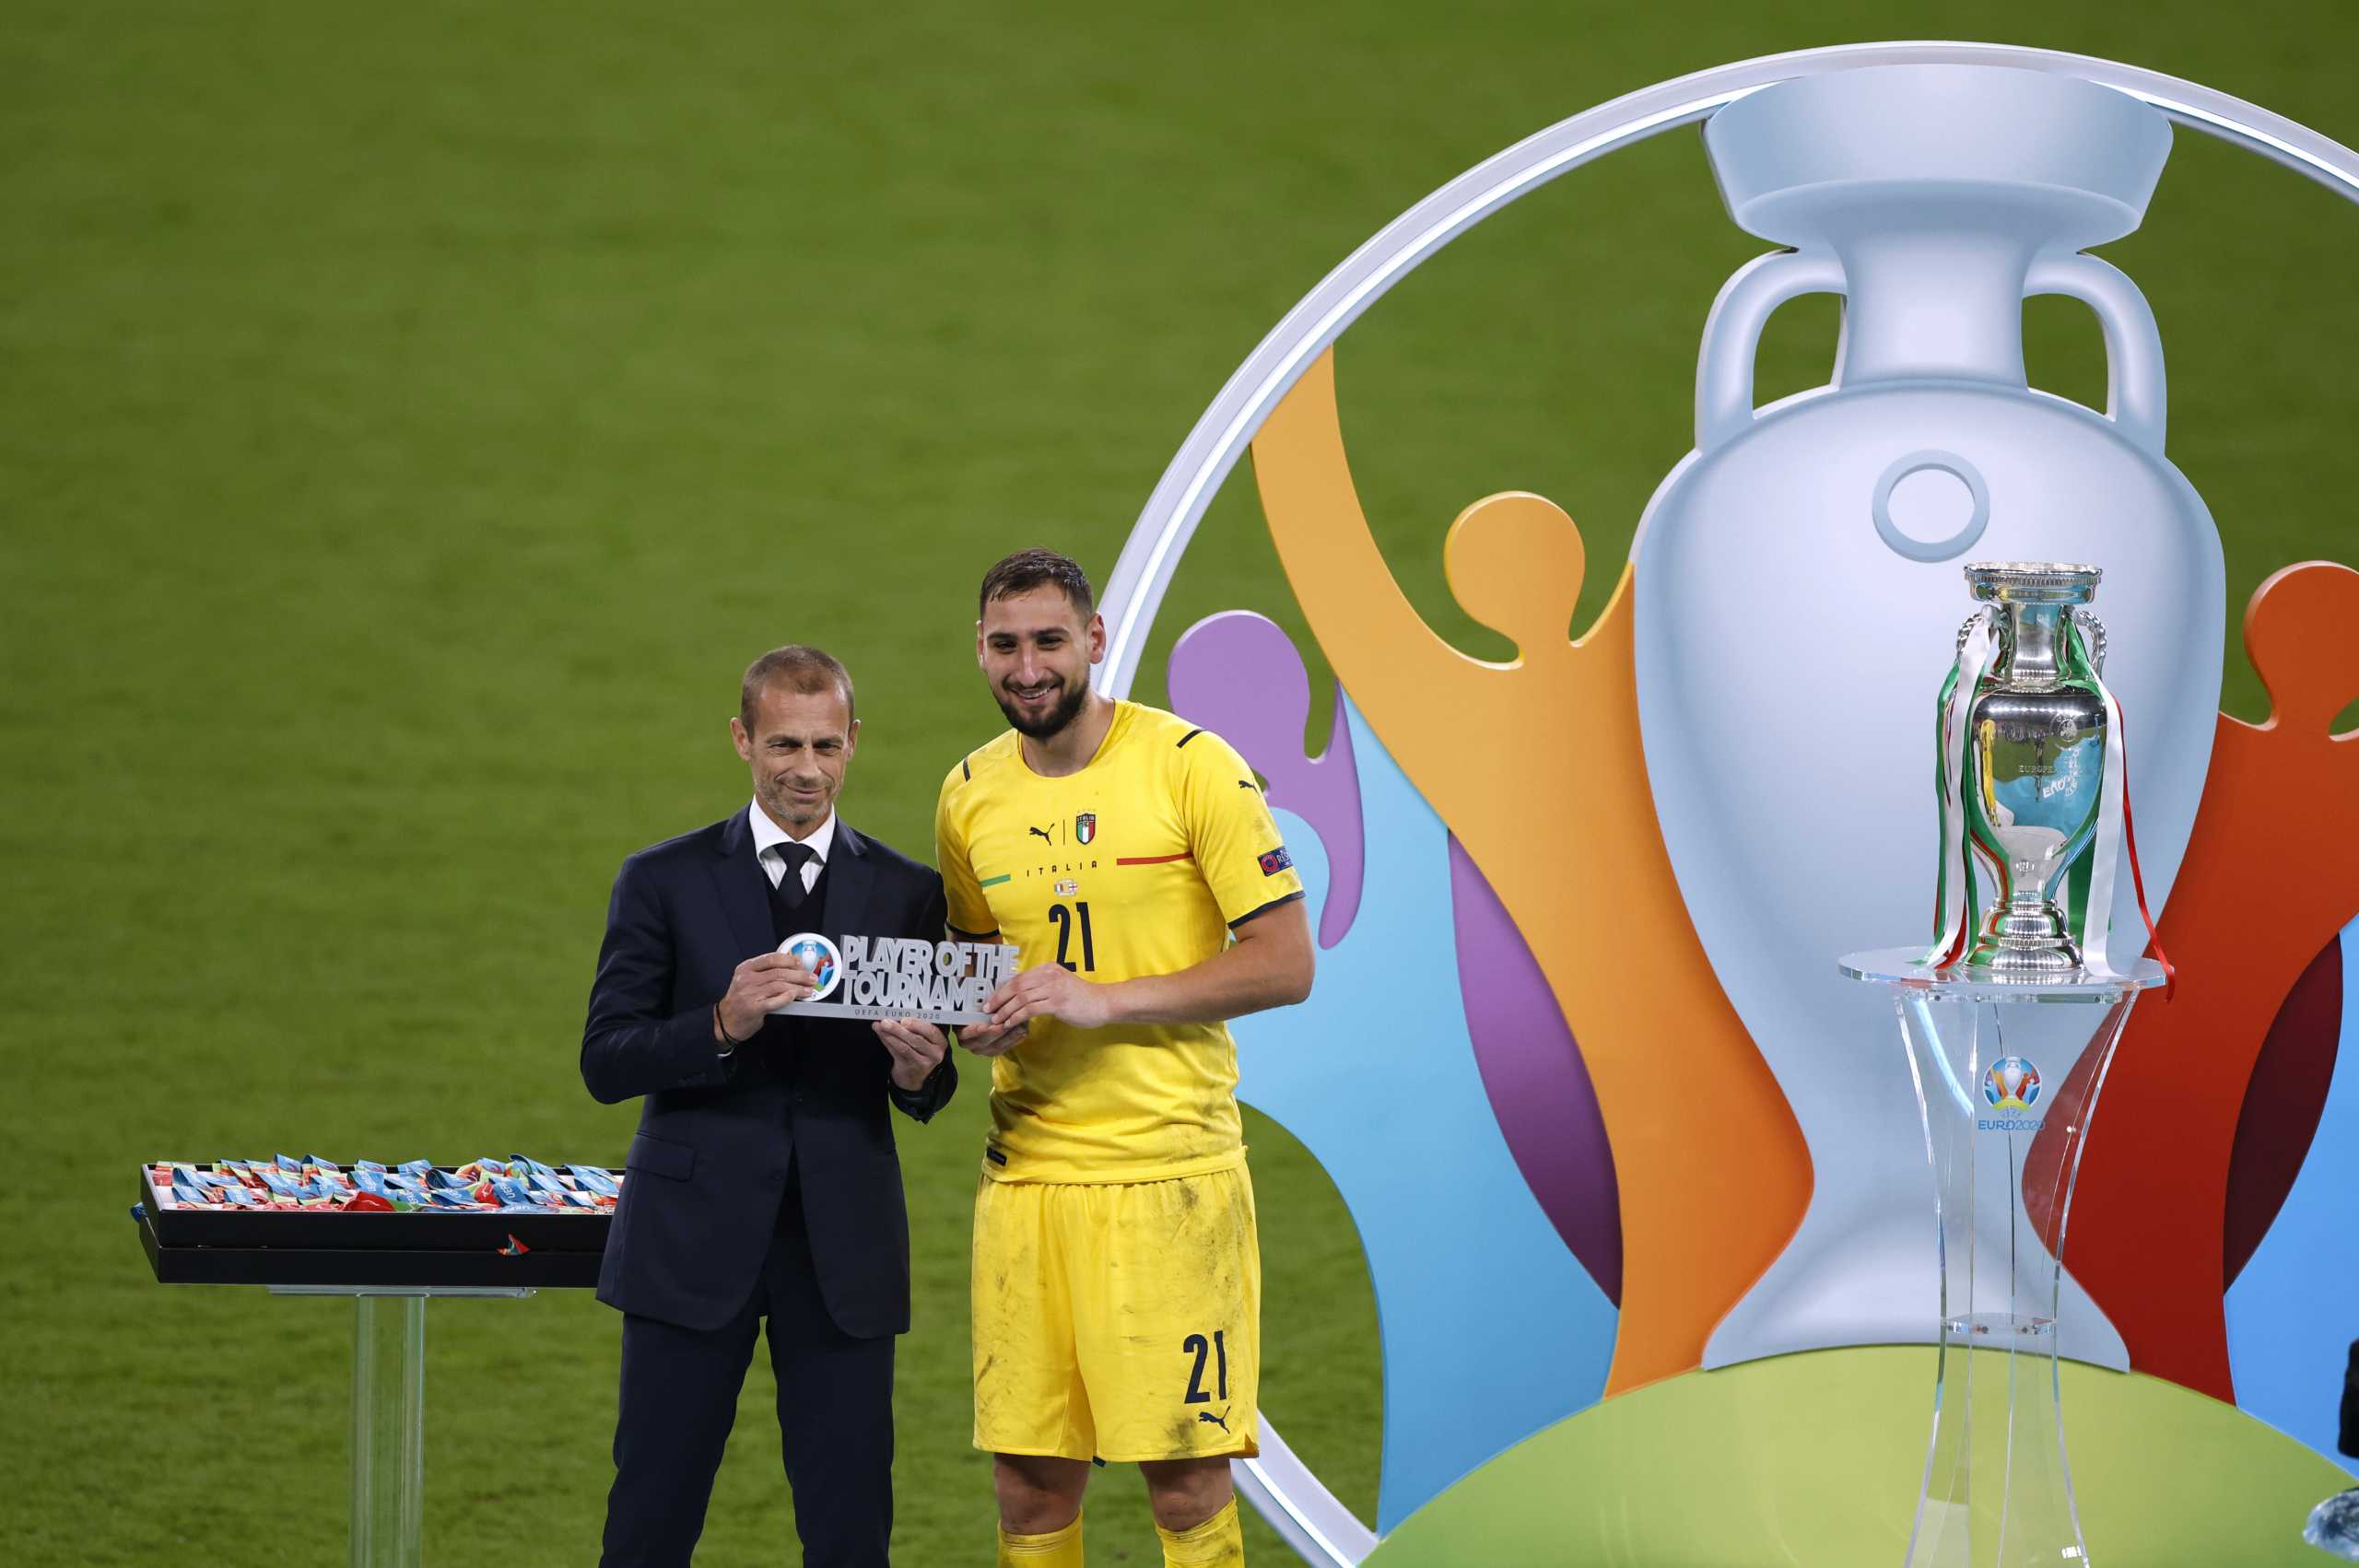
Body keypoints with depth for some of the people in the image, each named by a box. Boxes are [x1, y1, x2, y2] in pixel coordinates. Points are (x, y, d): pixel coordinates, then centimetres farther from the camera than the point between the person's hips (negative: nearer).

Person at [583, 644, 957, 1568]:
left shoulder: (907, 894, 8)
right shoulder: (664, 883, 3)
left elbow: (927, 1099, 9)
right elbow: (606, 1062, -4)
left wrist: (918, 1069, -15)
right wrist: (723, 1026, -21)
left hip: (843, 1248, 1)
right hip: (696, 1240, -1)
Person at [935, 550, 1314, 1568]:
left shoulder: (1190, 767, -7)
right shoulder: (970, 796, 9)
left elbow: (1285, 964, -9)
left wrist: (1103, 1000, -16)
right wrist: (977, 1017, 1)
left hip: (1170, 1171, -4)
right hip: (1026, 1172, 4)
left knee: (1186, 1483, -4)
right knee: (1029, 1483, 3)